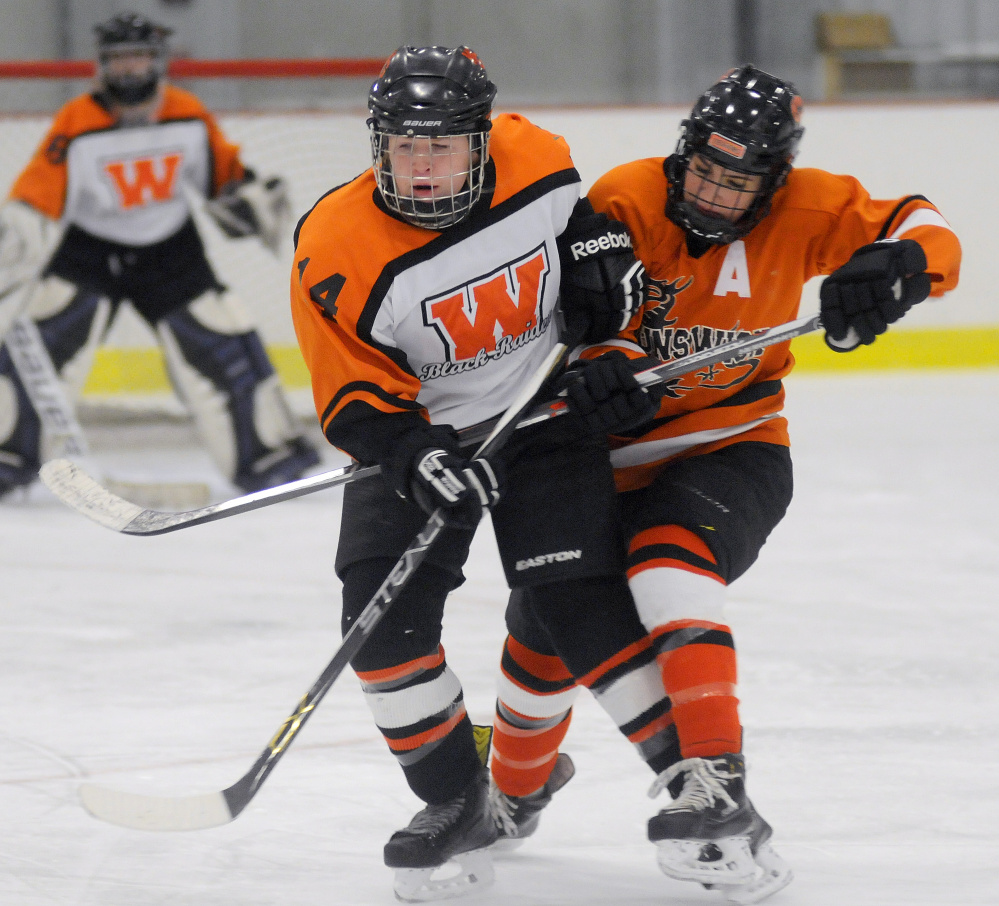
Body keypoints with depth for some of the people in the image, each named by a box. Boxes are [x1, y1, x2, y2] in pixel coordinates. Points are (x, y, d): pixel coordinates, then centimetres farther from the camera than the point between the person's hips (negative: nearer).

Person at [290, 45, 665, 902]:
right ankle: (456, 803, 4)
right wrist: (412, 455, -35)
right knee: (382, 613, -12)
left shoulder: (532, 159, -15)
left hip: (545, 414, 0)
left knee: (582, 606, -11)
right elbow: (354, 398, -19)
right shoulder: (336, 246, -23)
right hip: (416, 433, 0)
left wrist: (600, 247, -4)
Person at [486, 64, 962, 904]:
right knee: (547, 627, 9)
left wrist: (894, 266, -38)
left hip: (729, 447, -2)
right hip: (611, 449, 2)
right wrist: (605, 367, -42)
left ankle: (715, 793, -40)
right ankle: (519, 788, 42)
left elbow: (930, 239, -15)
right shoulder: (625, 200, -14)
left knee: (670, 560, -33)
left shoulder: (800, 209, -13)